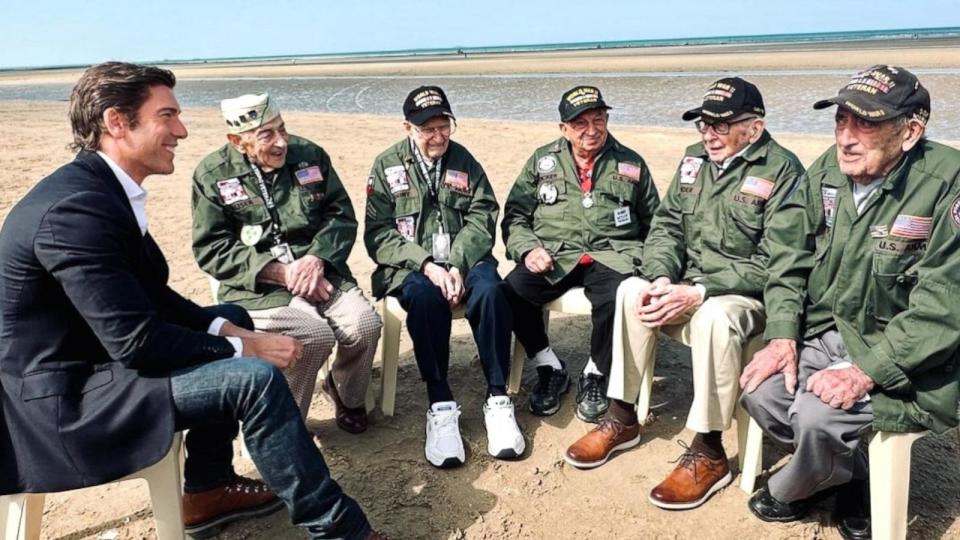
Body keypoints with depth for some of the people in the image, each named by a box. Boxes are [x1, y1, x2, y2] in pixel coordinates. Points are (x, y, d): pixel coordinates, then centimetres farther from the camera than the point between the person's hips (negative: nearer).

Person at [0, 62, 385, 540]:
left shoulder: (101, 188, 5)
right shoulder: (76, 207, -25)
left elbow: (152, 294, 11)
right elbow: (136, 341, -26)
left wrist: (226, 329, -3)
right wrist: (245, 348, -16)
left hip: (86, 359, 11)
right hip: (59, 403, -11)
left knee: (232, 320, 17)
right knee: (255, 376, -21)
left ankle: (208, 491, 22)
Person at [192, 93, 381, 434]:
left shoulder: (310, 155, 6)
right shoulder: (212, 175, -2)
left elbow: (342, 215, 7)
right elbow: (211, 248, -6)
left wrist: (317, 257, -13)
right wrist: (280, 272, -16)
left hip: (319, 270, 4)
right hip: (255, 283, -3)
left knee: (365, 325, -21)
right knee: (314, 335, -29)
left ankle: (346, 394, 13)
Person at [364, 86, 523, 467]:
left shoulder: (464, 161, 11)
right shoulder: (387, 166, 5)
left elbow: (482, 218, 1)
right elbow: (378, 234, -3)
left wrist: (458, 265, -17)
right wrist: (426, 265, -19)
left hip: (463, 260, 2)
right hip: (410, 266, -2)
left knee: (490, 291, -30)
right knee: (426, 296, -35)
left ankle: (498, 400, -21)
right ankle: (440, 406, -28)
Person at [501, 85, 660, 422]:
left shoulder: (631, 164, 13)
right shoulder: (542, 161, 12)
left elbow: (653, 224, 18)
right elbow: (515, 216, 10)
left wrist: (645, 263, 0)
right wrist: (528, 249, -9)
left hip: (610, 255, 0)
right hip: (553, 256, 1)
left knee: (618, 298, -34)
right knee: (512, 291, -28)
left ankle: (595, 376, -4)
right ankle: (549, 368, -2)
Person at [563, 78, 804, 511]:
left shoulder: (781, 170, -13)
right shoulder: (694, 159, 8)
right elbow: (666, 226, 8)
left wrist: (698, 293, -26)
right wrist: (662, 278, -13)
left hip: (748, 295, -6)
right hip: (686, 285, 6)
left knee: (713, 317, -36)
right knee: (632, 291, -18)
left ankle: (708, 454, -21)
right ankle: (622, 418, -5)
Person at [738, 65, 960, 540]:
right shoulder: (828, 170, 0)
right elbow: (788, 255, 2)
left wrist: (865, 373, -27)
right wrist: (782, 337, -10)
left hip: (907, 363, -6)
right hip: (827, 334, 6)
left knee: (816, 414, -28)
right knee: (759, 392, -14)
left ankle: (792, 490, 10)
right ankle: (849, 475, 15)